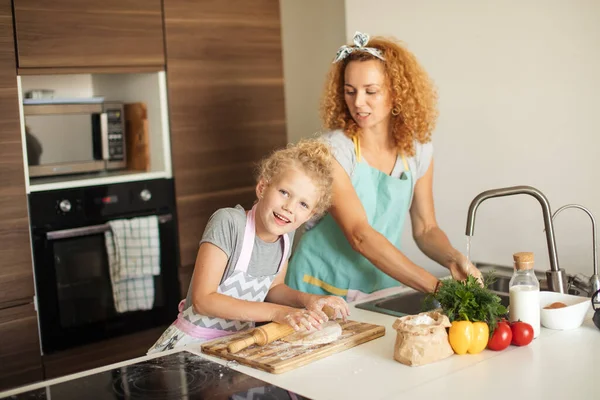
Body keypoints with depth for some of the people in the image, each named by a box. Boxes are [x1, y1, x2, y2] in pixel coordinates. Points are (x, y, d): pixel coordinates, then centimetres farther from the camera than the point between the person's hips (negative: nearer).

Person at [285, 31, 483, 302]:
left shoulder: (418, 150, 0)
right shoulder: (333, 150, -15)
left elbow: (425, 229, 6)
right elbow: (359, 235, -23)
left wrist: (453, 259, -16)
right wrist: (436, 286, -27)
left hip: (383, 285, 4)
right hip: (323, 289, -4)